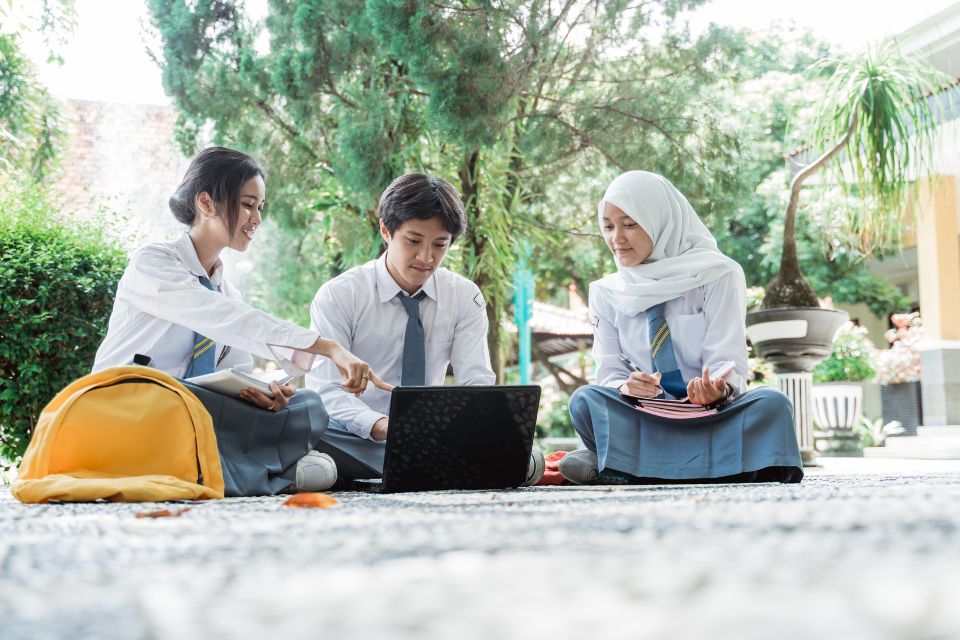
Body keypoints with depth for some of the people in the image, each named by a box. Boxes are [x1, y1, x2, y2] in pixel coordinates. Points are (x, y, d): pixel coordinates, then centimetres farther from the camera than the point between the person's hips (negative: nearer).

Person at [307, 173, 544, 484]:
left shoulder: (465, 297, 4)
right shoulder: (339, 295, -6)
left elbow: (477, 382, -3)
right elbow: (325, 389, -15)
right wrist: (382, 426, -37)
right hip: (352, 441, -3)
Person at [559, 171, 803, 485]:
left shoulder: (717, 274, -4)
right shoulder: (606, 294, 6)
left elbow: (729, 364, -9)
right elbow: (609, 372, 3)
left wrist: (718, 389, -33)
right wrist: (626, 387, -21)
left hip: (713, 413, -1)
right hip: (649, 419, 1)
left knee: (772, 404, -32)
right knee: (585, 400, -25)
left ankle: (627, 465, -32)